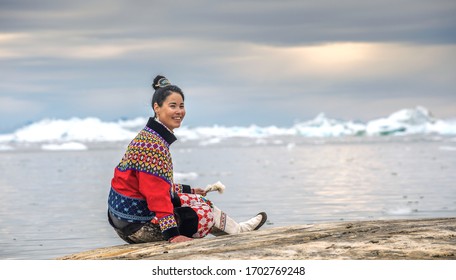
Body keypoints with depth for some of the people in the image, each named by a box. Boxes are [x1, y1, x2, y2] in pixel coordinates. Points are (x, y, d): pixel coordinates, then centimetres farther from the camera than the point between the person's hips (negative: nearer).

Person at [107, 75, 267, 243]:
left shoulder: (148, 136, 11)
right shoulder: (153, 144, -22)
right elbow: (156, 194, -26)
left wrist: (188, 190, 29)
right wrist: (171, 234, -27)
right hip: (137, 224, -10)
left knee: (196, 200, 21)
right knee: (207, 212, 0)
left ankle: (236, 229, 34)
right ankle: (237, 230, 25)